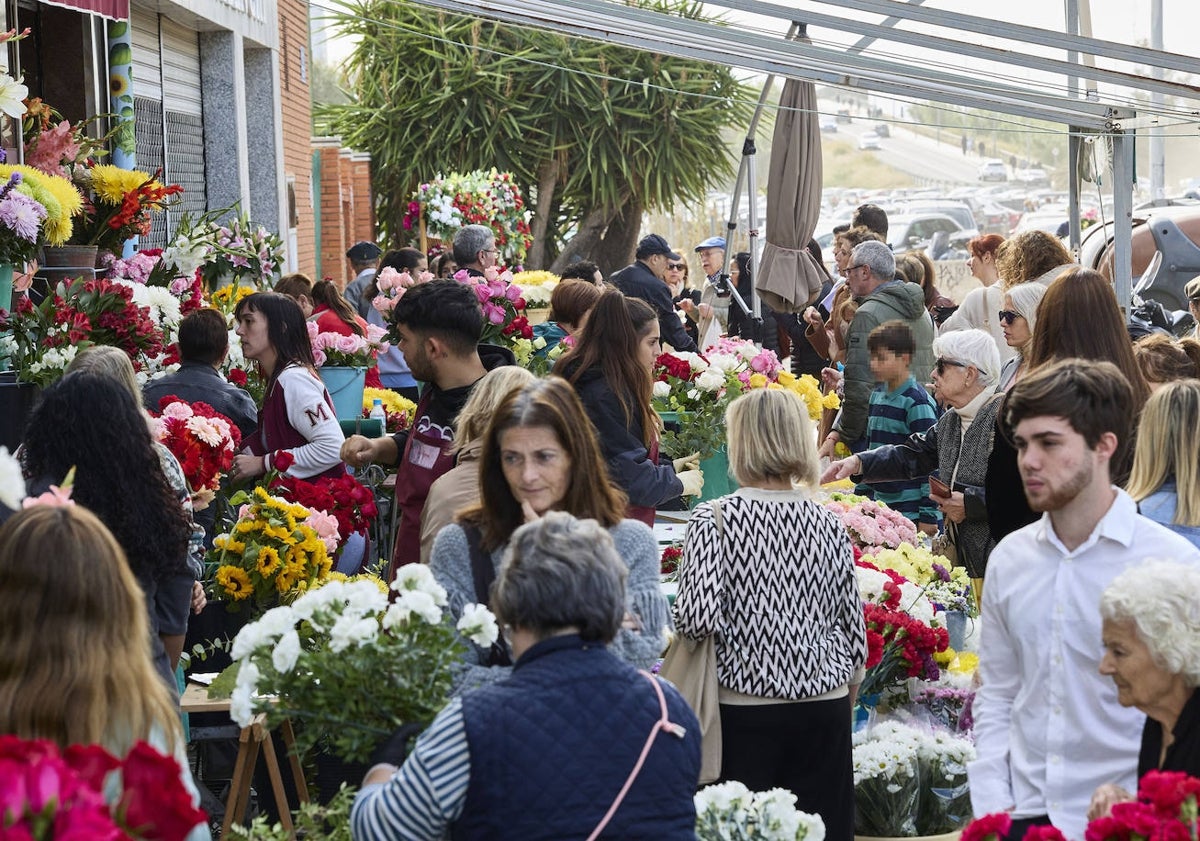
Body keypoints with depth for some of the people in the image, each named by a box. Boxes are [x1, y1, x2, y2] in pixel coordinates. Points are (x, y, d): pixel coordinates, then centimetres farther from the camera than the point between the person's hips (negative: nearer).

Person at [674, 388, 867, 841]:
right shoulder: (829, 525, 3)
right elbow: (854, 627, 8)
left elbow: (697, 620, -18)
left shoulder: (713, 520, -9)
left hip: (746, 707, -3)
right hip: (826, 706, 3)